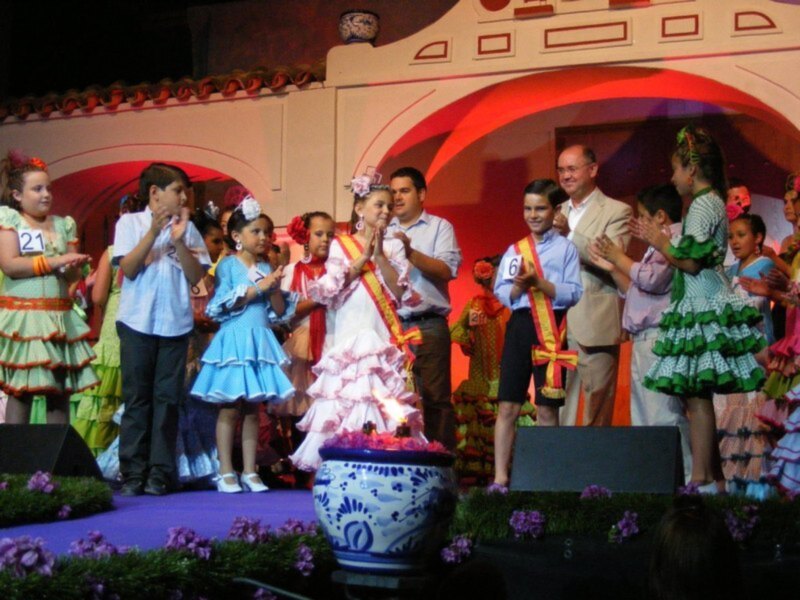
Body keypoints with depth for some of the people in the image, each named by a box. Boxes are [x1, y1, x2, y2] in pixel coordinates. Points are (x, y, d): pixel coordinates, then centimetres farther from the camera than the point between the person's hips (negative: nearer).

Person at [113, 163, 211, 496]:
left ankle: (160, 474, 5)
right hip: (138, 322, -2)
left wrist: (179, 240, -8)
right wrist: (153, 232, -14)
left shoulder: (188, 228, 10)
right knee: (136, 397, 0)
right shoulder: (130, 223, 5)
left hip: (175, 324, 2)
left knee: (167, 399, 1)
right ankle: (133, 473, 4)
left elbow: (196, 276, 5)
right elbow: (129, 269, -5)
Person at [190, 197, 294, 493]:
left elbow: (280, 311, 12)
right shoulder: (228, 265, -1)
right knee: (230, 409, -3)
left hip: (260, 342, 5)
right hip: (234, 341, -5)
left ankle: (249, 472, 10)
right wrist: (258, 287, -14)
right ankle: (226, 472, 2)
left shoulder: (266, 268, 13)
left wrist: (275, 288, -6)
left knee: (253, 409, 6)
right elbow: (222, 305, -12)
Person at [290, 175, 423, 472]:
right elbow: (330, 289, -3)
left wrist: (380, 255, -6)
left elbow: (400, 293, 1)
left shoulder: (393, 246, 12)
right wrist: (363, 258, -5)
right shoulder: (341, 245, 9)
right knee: (344, 401, -7)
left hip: (382, 339, 1)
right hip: (348, 338, -1)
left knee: (383, 401, -9)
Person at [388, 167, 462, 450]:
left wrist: (411, 253, -13)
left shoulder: (439, 227, 8)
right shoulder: (385, 231, 18)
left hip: (428, 326, -3)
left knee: (435, 399, -5)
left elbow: (447, 270, -6)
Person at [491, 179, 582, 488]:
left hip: (552, 329, -3)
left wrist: (539, 283, -16)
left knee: (547, 408, 3)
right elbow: (502, 293, 8)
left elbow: (574, 293, -6)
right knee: (508, 406, 0)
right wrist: (519, 286, -12)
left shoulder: (566, 248, 2)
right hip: (520, 324, 3)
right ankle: (500, 476, 4)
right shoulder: (514, 250, 12)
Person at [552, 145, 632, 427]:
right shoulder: (557, 213, 19)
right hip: (557, 322, 5)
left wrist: (570, 234, -22)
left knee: (597, 413, -1)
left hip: (595, 324, -5)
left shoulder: (617, 212, 2)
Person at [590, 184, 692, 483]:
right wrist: (612, 268, 18)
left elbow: (652, 279, -21)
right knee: (643, 417, 11)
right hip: (644, 339, 11)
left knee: (663, 414, -13)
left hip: (659, 337, -11)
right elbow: (634, 291, 27)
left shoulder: (677, 239, -7)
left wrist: (618, 256, -8)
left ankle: (683, 478, -11)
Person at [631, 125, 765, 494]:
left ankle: (702, 481, -8)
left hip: (703, 310, -10)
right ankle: (714, 479, 13)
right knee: (698, 396, 10)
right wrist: (661, 243, 19)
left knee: (696, 395, -9)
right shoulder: (713, 202, 18)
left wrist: (659, 242, -3)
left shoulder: (703, 204, -11)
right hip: (704, 306, 10)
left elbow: (691, 262, -18)